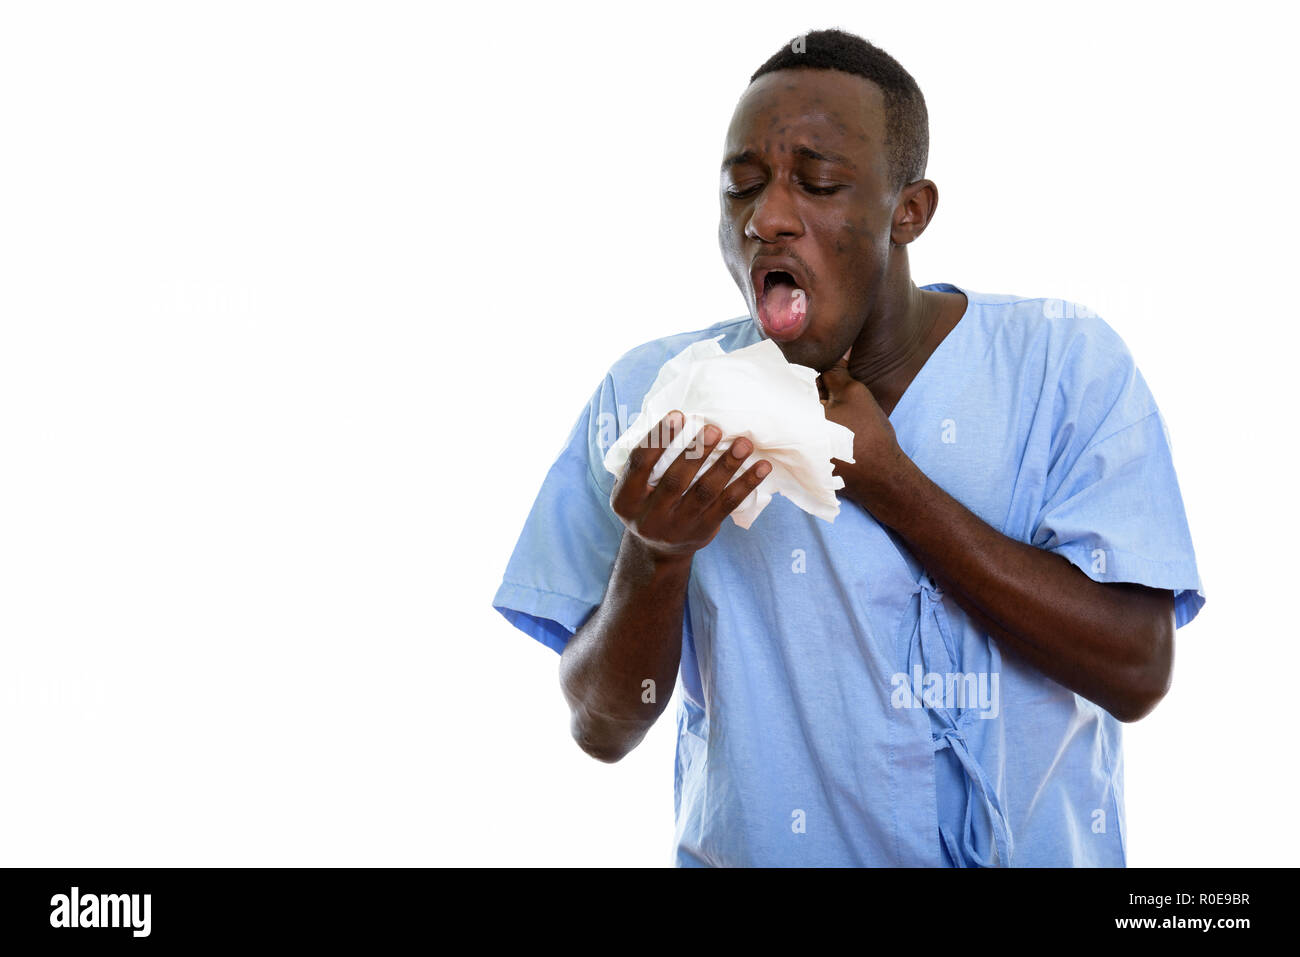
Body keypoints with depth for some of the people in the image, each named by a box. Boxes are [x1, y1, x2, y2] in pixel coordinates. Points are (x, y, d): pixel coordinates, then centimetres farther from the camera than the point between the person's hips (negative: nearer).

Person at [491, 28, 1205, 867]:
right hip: (746, 852, 1)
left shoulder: (1066, 364, -5)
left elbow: (1137, 672, -13)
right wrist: (654, 552, -20)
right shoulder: (650, 397, -3)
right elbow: (604, 730, -2)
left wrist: (882, 480, -16)